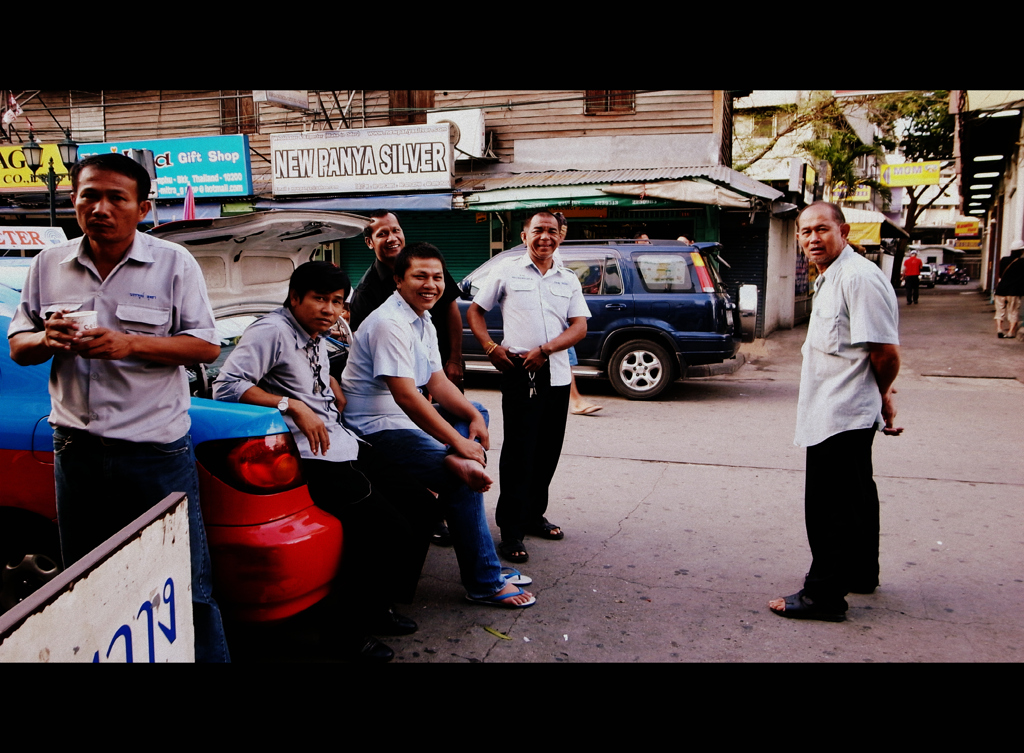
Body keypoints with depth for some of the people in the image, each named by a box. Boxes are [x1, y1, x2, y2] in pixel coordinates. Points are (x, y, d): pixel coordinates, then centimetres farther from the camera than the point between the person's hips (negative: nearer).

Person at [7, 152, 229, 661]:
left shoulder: (173, 263, -2)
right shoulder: (48, 265, 9)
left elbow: (207, 346, -6)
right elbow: (18, 346, 13)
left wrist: (132, 344, -20)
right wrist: (47, 340, -11)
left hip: (156, 450, -4)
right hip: (76, 448, 4)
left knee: (186, 589, -1)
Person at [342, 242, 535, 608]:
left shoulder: (423, 320, 12)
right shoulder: (389, 323, -19)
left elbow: (437, 381, 12)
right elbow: (406, 396, -27)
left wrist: (473, 416, -6)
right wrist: (459, 444, -24)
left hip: (406, 418, 11)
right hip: (378, 430, -11)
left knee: (476, 414, 17)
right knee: (462, 480, -21)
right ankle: (485, 584, -8)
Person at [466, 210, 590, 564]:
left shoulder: (569, 279, 12)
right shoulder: (507, 272, 5)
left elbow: (580, 326, 3)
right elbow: (475, 311, 9)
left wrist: (544, 350, -12)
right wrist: (490, 347, -7)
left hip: (557, 374, 4)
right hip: (519, 373, -4)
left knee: (548, 452, 11)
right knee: (518, 452, -5)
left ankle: (534, 515, 28)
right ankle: (511, 531, 1)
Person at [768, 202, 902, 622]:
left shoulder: (859, 277, -19)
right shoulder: (830, 279, 15)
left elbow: (886, 353, -21)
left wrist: (881, 395, -3)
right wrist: (880, 396, 18)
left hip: (841, 415, -11)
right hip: (846, 414, 11)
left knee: (829, 507, -4)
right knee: (855, 497, 22)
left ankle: (825, 595, 5)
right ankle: (861, 574, 38)